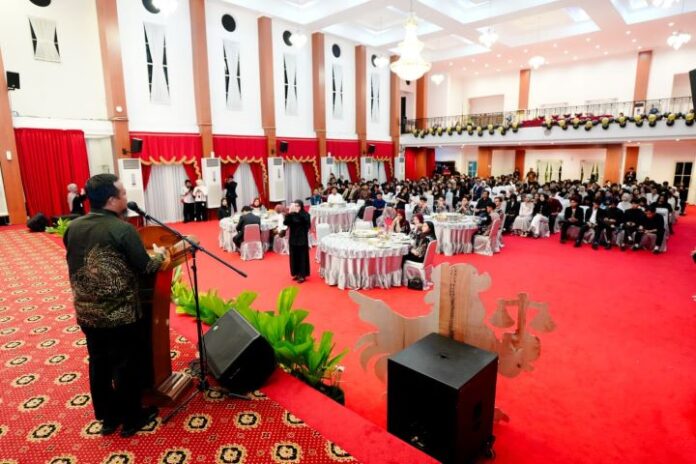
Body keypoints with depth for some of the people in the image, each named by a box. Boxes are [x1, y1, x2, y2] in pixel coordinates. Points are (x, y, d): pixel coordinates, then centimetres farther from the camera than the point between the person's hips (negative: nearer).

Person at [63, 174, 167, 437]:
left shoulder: (73, 228, 1)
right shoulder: (123, 229, -20)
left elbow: (75, 266, 13)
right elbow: (145, 268, -14)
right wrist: (160, 255, 4)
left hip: (86, 313, 6)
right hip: (121, 314, -6)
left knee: (98, 364, 18)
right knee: (127, 367, 10)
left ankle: (106, 417, 34)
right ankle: (131, 420, 26)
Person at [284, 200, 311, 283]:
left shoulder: (305, 214, -7)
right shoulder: (291, 215, 1)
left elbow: (306, 220, -29)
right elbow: (285, 223, -13)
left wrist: (297, 212, -37)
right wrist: (289, 213, -26)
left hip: (302, 239, -4)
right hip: (293, 238, 4)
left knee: (302, 257, 2)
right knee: (294, 257, 11)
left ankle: (302, 275, 10)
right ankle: (296, 273, 24)